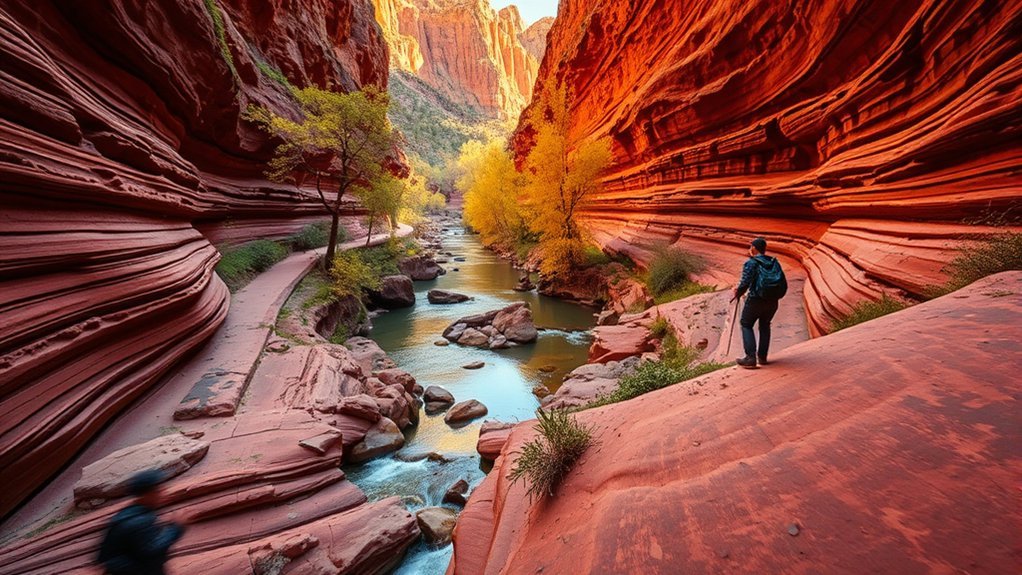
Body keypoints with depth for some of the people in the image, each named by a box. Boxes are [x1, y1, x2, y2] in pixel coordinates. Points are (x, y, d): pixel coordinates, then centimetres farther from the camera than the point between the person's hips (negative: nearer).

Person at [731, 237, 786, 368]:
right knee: (765, 325, 24)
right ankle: (762, 357, 25)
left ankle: (751, 358, 0)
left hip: (755, 300, -5)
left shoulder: (751, 263, -8)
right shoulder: (774, 262, 9)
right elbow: (784, 285, 9)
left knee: (746, 325, 9)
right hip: (773, 302, 6)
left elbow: (745, 283, -18)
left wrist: (737, 292, 0)